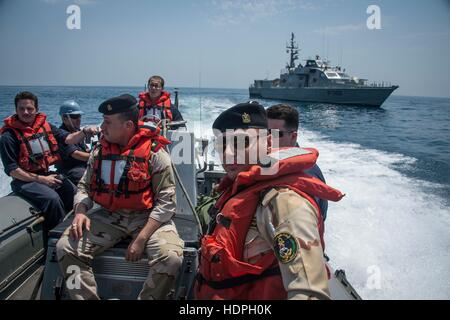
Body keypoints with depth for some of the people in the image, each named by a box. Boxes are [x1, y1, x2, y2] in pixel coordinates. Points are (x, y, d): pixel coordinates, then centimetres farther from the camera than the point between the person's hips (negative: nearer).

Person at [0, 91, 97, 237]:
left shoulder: (45, 126, 6)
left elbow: (68, 139, -4)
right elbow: (12, 170, -11)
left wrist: (84, 132, -24)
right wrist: (41, 179, -15)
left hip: (46, 174, 6)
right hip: (24, 180, -5)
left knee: (74, 192, -14)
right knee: (52, 198, -29)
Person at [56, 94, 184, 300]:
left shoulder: (154, 153, -10)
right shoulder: (99, 151, 6)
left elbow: (166, 202, -12)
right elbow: (84, 186, 14)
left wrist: (141, 239, -19)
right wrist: (80, 211, -8)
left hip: (147, 217, -4)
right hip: (108, 216, 4)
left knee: (171, 258, -29)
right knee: (66, 248, -15)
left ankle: (147, 298, -2)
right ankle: (87, 297, 2)